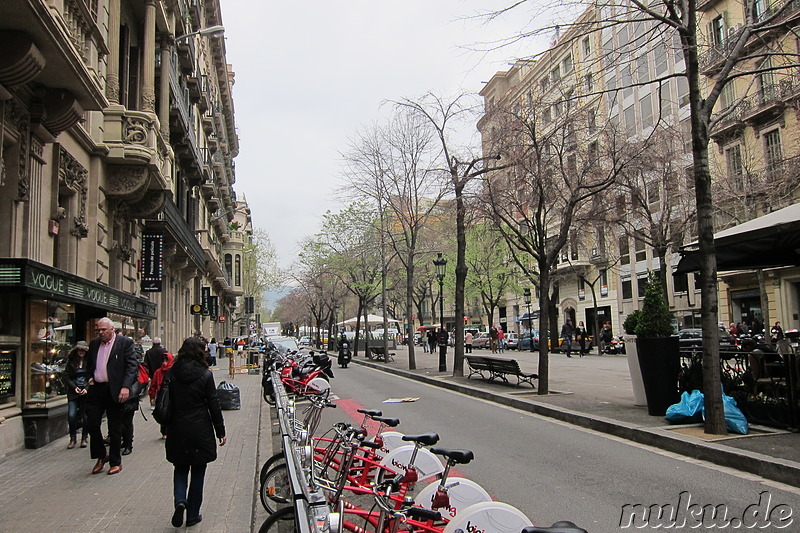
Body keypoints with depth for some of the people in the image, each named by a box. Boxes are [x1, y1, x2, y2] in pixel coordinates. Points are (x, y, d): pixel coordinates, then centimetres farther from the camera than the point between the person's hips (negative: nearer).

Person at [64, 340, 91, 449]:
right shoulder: (71, 361, 7)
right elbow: (66, 377, 7)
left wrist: (87, 388, -12)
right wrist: (74, 387, -6)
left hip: (87, 392, -1)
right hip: (73, 392, 2)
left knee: (86, 416, 0)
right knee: (71, 415, -8)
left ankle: (84, 438, 15)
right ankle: (73, 438, 8)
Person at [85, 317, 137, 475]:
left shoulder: (125, 342, -5)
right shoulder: (94, 343, 12)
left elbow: (132, 366, -11)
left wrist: (126, 387, -20)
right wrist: (90, 377, 8)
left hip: (114, 391, -5)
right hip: (96, 389, 5)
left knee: (115, 429, 4)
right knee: (92, 424, 3)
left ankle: (115, 462, 17)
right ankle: (101, 456, 24)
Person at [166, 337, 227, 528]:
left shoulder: (172, 374, -3)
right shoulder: (205, 375, -11)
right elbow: (213, 405, -8)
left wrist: (167, 427, 13)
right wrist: (220, 431, 1)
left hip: (177, 431, 2)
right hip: (200, 431, -2)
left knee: (180, 469, 18)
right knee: (198, 473, 11)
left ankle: (180, 501, -6)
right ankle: (192, 515, 16)